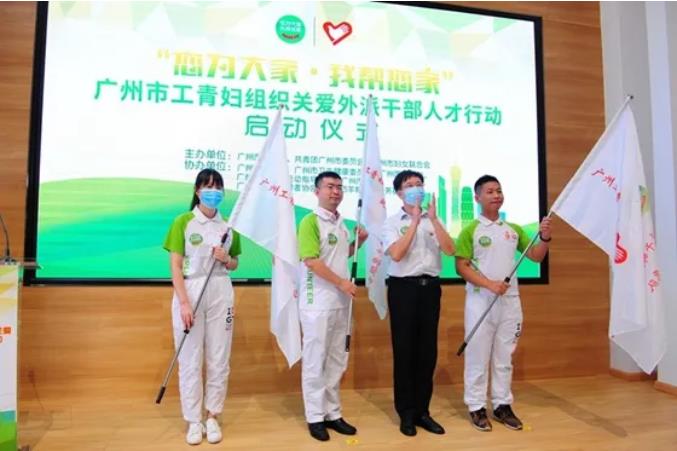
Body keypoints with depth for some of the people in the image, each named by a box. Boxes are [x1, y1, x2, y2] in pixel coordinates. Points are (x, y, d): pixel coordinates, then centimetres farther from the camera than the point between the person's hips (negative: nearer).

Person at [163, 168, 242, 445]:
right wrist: (184, 302, -15)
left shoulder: (228, 225, 8)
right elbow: (175, 266, -6)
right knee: (190, 360, 4)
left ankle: (212, 417, 22)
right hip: (189, 292, -3)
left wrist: (227, 259, -7)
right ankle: (193, 421, 18)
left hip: (220, 294, 3)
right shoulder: (183, 222, -2)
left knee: (219, 359, 7)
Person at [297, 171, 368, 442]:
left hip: (340, 302, 8)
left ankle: (332, 413, 28)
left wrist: (359, 241, 8)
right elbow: (311, 260, -20)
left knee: (337, 361, 15)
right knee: (315, 361, 4)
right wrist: (341, 282, -19)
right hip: (318, 303, -8)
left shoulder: (341, 223, 12)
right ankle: (315, 417, 18)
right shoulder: (310, 221, -12)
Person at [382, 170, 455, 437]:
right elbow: (396, 254, -17)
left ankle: (422, 410, 23)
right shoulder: (392, 222, -1)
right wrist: (415, 221, -15)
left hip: (430, 286, 4)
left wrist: (433, 219, -12)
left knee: (428, 350, 9)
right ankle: (406, 413, 17)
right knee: (404, 350, 3)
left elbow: (450, 250, -4)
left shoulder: (433, 220, 9)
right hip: (403, 287, -3)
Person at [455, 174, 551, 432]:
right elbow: (461, 267, -10)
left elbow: (536, 257, 8)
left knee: (504, 356, 13)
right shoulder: (471, 230, -5)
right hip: (481, 300, -4)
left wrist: (545, 238, -11)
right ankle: (477, 407, 15)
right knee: (478, 355, 4)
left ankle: (502, 405, 24)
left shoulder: (514, 230, 9)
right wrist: (490, 284, -20)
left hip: (510, 300, 5)